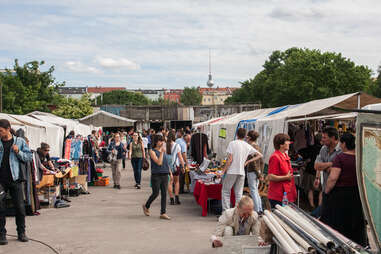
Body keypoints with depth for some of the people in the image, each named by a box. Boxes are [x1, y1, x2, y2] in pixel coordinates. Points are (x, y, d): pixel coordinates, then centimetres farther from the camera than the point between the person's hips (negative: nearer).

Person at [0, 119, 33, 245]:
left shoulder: (19, 141, 4)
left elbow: (29, 157, 5)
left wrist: (18, 152, -10)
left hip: (15, 178, 0)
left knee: (20, 207, 2)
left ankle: (21, 233, 17)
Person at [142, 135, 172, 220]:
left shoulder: (163, 150, 12)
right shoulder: (152, 151, -7)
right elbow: (159, 162, -18)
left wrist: (170, 172, 17)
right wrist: (162, 152, -20)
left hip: (164, 175, 6)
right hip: (156, 175, -6)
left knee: (164, 194, 3)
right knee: (155, 193, 1)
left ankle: (163, 213, 7)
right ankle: (146, 207, 26)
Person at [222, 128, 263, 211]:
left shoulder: (232, 143, -7)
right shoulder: (248, 146, 7)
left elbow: (230, 159, -12)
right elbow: (260, 155, 13)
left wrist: (224, 170, -4)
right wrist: (247, 162, 12)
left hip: (231, 171, -4)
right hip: (241, 172, 4)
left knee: (226, 191, 6)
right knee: (239, 194, 9)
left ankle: (225, 211, 2)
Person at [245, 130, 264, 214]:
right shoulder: (258, 147, 13)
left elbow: (253, 161, -19)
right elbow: (261, 162, 15)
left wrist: (257, 172, -14)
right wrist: (260, 172, 16)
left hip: (252, 172, -8)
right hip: (257, 171, 8)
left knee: (253, 191, -4)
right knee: (256, 191, 15)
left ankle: (257, 210, -4)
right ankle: (260, 209, 16)